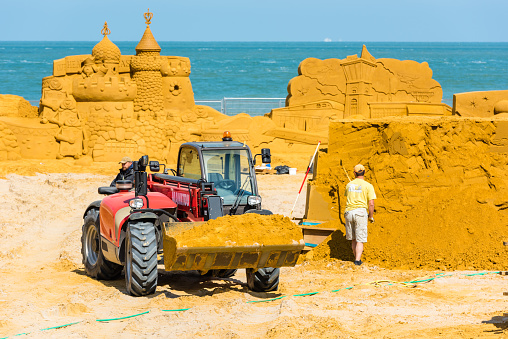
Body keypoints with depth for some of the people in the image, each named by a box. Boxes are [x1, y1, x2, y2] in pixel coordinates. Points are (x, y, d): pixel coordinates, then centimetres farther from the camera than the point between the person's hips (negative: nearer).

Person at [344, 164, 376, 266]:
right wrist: (371, 216, 5)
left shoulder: (349, 185, 10)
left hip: (349, 212, 4)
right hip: (361, 211, -4)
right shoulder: (368, 186, -3)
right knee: (360, 239, -1)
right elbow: (371, 204, -7)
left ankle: (357, 257, 21)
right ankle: (357, 259, -12)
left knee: (353, 239, 15)